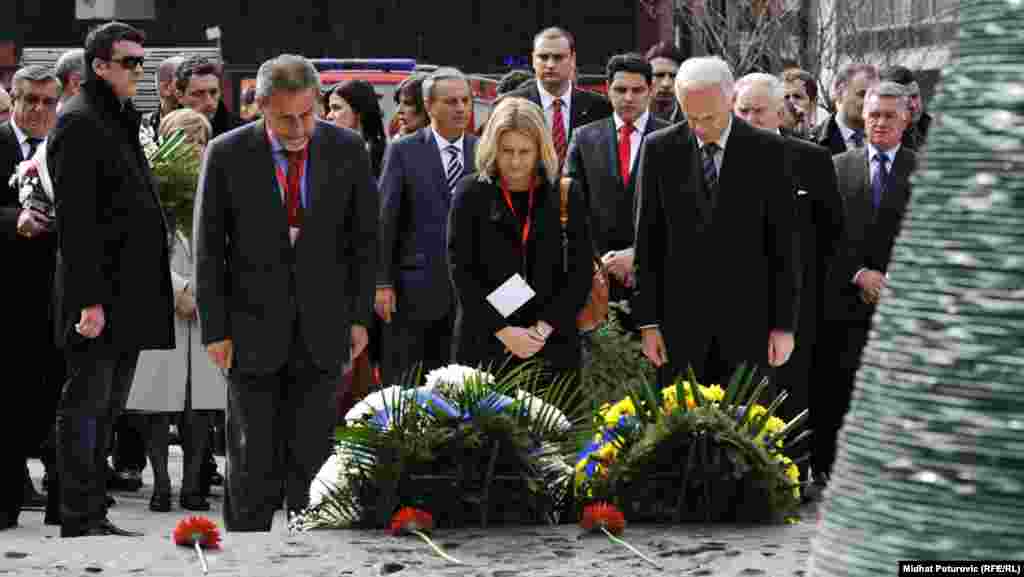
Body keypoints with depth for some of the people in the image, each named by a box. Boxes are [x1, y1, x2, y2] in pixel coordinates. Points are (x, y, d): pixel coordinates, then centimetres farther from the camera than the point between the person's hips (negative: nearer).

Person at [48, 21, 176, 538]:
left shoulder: (122, 121, 19)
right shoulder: (79, 123, -11)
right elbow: (75, 219, -18)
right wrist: (89, 298, -23)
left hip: (131, 295, 10)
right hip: (100, 295, -9)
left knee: (108, 410, 13)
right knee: (86, 407, -5)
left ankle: (94, 517, 20)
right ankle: (79, 521, -1)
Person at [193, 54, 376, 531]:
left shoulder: (348, 150, -3)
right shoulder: (227, 155, -8)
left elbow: (364, 237, 4)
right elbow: (208, 249, -4)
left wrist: (360, 316, 0)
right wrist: (214, 330, -6)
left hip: (322, 327, 1)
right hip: (253, 327, -1)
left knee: (312, 452, 1)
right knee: (254, 456, -1)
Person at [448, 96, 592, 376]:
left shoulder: (566, 195, 5)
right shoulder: (471, 193, 3)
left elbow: (581, 271, 3)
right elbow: (460, 269, -2)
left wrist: (543, 329, -9)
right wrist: (503, 331, -11)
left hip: (552, 346, 1)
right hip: (485, 346, -1)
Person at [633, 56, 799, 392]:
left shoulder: (767, 150, -1)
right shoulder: (659, 149, 2)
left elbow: (783, 241, 0)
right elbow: (647, 239, 4)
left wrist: (785, 323, -3)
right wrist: (647, 321, 0)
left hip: (746, 316, -1)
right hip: (679, 317, 1)